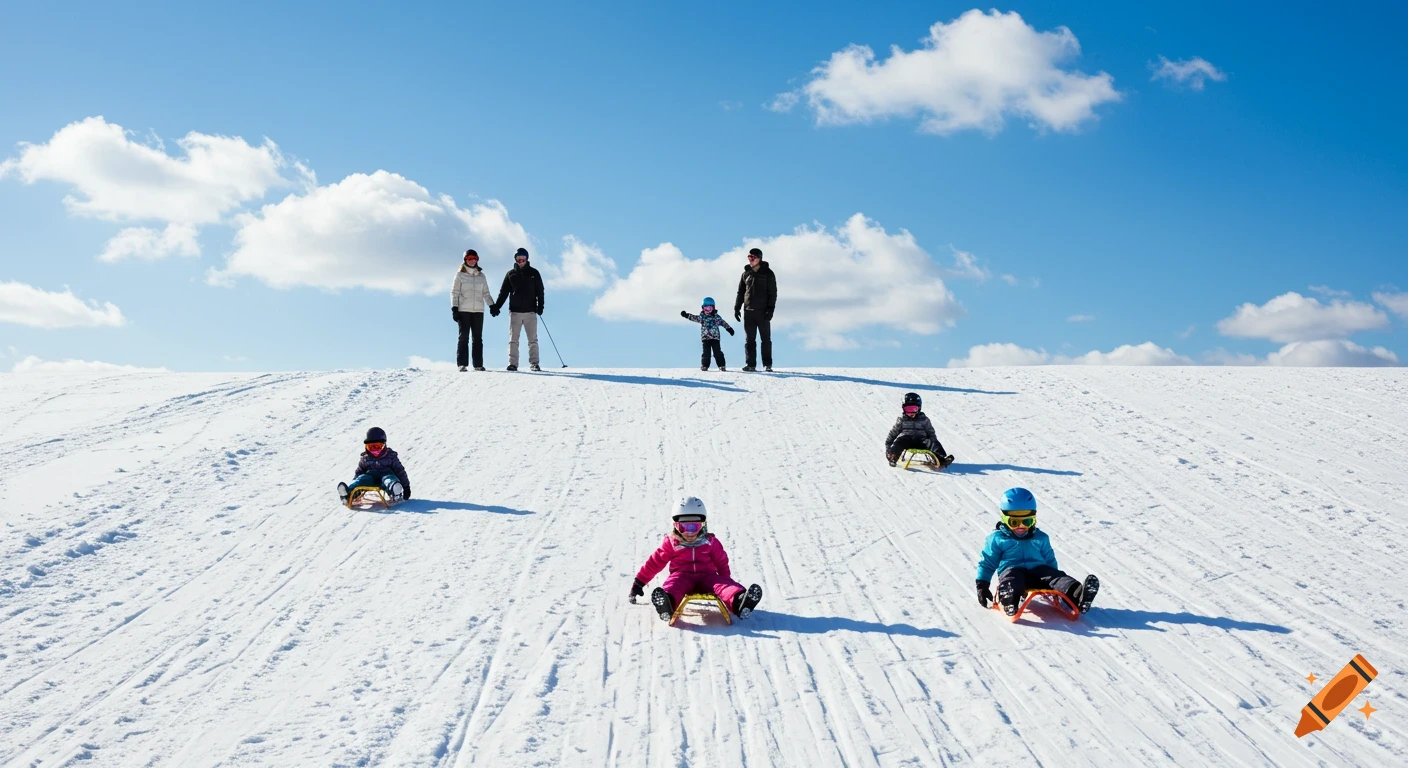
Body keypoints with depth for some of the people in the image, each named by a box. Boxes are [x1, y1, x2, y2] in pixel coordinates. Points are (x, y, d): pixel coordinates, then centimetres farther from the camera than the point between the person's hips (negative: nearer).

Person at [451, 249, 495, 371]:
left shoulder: (481, 276, 13)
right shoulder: (460, 275, 5)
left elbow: (486, 293, 17)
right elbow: (454, 292, 3)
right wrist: (454, 308, -6)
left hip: (478, 311, 3)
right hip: (463, 310, -3)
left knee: (478, 338, 3)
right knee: (463, 337, -4)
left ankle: (478, 365, 5)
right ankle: (462, 364, -4)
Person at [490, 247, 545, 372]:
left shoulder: (534, 273, 7)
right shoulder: (510, 274, 9)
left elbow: (540, 291, 7)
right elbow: (503, 292, 9)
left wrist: (540, 306, -6)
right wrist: (496, 306, -1)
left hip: (530, 311, -1)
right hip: (515, 312, 1)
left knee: (533, 340, -1)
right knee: (513, 339, -1)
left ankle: (534, 363, 2)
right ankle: (512, 364, -1)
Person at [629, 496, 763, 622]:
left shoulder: (711, 542, 14)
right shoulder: (671, 543, 11)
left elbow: (722, 564, 19)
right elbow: (655, 562, 13)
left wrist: (727, 581, 13)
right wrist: (639, 582, 12)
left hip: (707, 576, 1)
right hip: (682, 576, -1)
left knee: (722, 583, -30)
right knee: (673, 584, -37)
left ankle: (739, 602, -61)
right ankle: (666, 604, -70)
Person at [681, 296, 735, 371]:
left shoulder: (716, 317, 2)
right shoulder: (701, 317, 4)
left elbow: (723, 322, 8)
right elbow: (694, 318, 3)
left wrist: (729, 328, 6)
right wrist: (686, 315, -8)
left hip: (715, 338, -1)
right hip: (705, 338, 1)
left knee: (717, 352, -3)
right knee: (706, 353, 1)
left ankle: (721, 365, 2)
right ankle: (704, 365, 12)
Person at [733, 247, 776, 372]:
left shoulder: (768, 273, 0)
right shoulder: (746, 273, 11)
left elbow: (773, 292, -3)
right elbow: (740, 292, 16)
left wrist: (770, 309, -12)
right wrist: (736, 308, 8)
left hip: (763, 311, -3)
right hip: (748, 311, 3)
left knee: (766, 339, 0)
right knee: (749, 339, 2)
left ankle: (767, 365, 5)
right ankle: (751, 365, 4)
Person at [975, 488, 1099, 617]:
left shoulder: (1041, 538, 24)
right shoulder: (997, 539, 13)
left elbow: (1050, 561, 29)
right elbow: (987, 563, 15)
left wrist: (1058, 589, 22)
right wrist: (982, 585, 4)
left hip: (1038, 571, 3)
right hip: (1011, 571, -2)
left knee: (1057, 576, -29)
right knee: (1011, 581, -40)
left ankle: (1078, 596, -55)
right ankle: (1009, 601, -69)